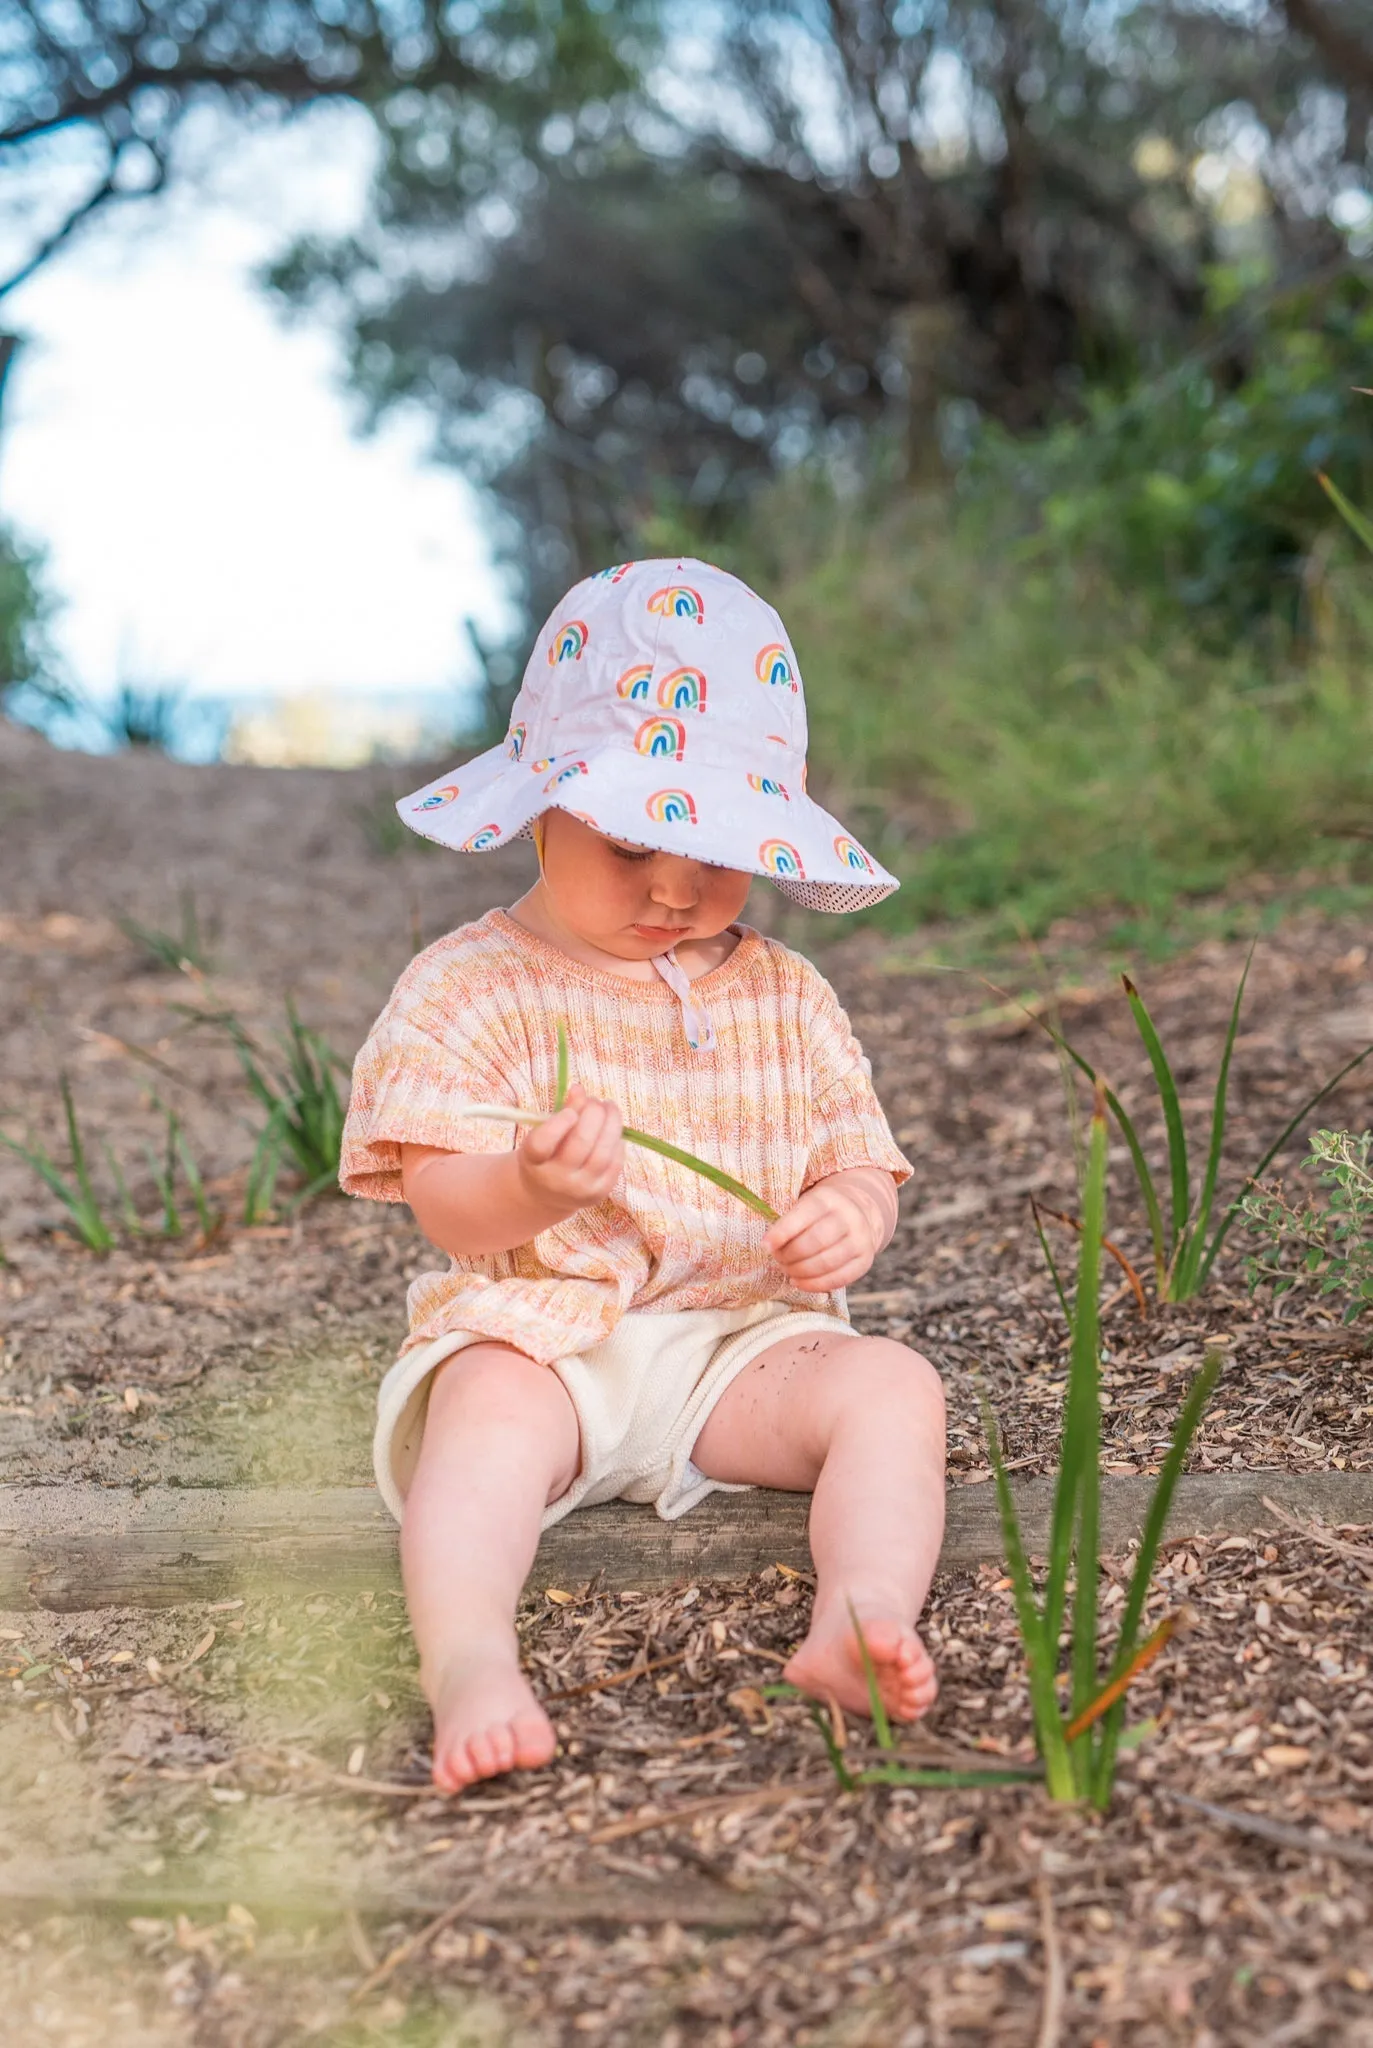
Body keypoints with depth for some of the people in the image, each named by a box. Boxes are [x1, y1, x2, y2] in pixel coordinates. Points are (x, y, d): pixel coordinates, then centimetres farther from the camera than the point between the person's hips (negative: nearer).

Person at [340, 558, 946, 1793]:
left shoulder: (785, 996, 12)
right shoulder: (473, 989, 0)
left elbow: (860, 1160, 11)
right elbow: (450, 1212, -8)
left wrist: (850, 1217, -15)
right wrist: (533, 1185, -32)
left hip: (742, 1339, 3)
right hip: (540, 1329, -3)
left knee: (894, 1384, -22)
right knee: (492, 1409, -35)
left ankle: (864, 1615, -38)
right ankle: (467, 1655, -48)